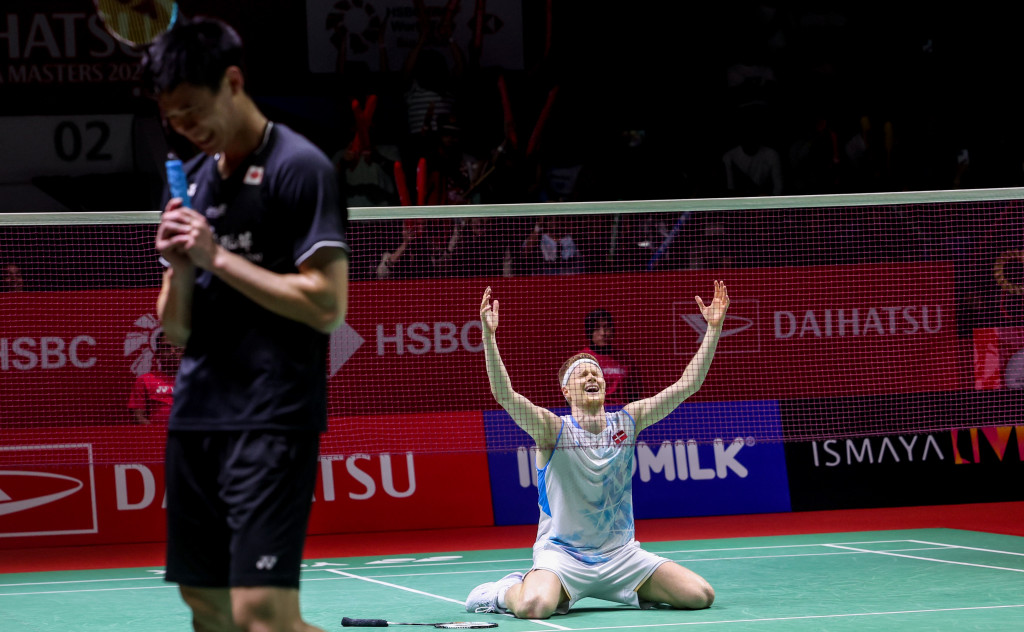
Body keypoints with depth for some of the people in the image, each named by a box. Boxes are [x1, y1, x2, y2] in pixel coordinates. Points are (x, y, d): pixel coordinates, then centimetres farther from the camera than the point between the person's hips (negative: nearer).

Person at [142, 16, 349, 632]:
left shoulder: (300, 167, -8)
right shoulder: (192, 178, 15)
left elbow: (326, 306, -16)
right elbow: (176, 329, 16)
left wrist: (218, 257, -14)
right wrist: (178, 263, -4)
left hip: (272, 419, -8)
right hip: (197, 414, 8)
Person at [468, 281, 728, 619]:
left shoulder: (627, 422, 4)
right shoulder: (553, 429, -8)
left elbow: (686, 385, 2)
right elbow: (504, 394, -24)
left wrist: (713, 329, -5)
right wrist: (489, 335, -35)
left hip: (621, 553, 4)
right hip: (562, 555, -4)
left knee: (700, 596, -12)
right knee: (534, 607, -36)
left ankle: (635, 592, 18)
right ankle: (507, 591, 2)